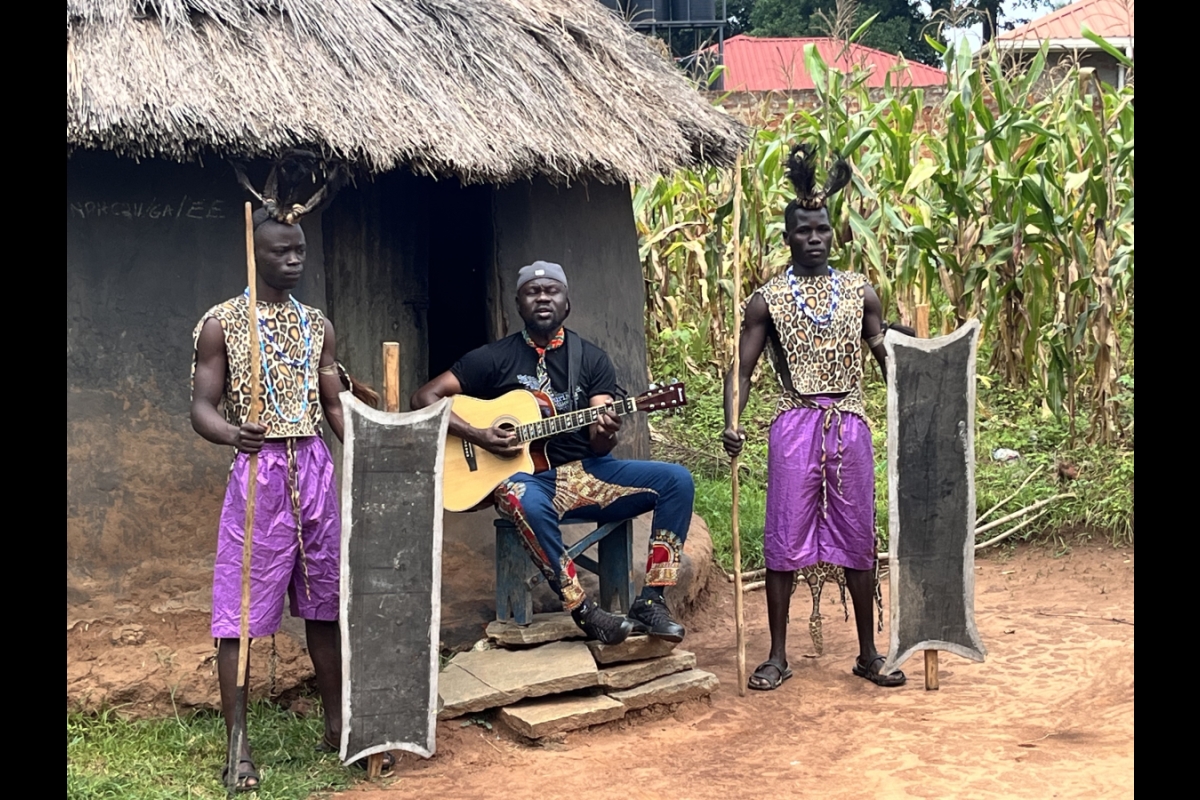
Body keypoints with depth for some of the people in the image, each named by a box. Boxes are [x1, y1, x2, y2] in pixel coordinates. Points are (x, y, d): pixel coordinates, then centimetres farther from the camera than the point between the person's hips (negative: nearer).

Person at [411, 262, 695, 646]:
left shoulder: (592, 359, 7)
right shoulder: (495, 358, 2)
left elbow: (598, 445, -1)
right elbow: (425, 397, 0)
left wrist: (606, 434, -27)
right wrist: (477, 436, -15)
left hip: (586, 470, 3)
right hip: (527, 476, -3)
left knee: (677, 480, -18)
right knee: (527, 504, -41)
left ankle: (650, 602, -18)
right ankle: (585, 612, -26)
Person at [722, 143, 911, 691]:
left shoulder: (859, 292, 8)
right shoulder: (767, 300, 2)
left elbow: (886, 356, 11)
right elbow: (742, 369, 0)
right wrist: (731, 424, -16)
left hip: (850, 425, 2)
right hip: (795, 426, -2)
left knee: (858, 540, 7)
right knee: (784, 539, 1)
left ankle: (868, 654, 20)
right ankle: (778, 656, 13)